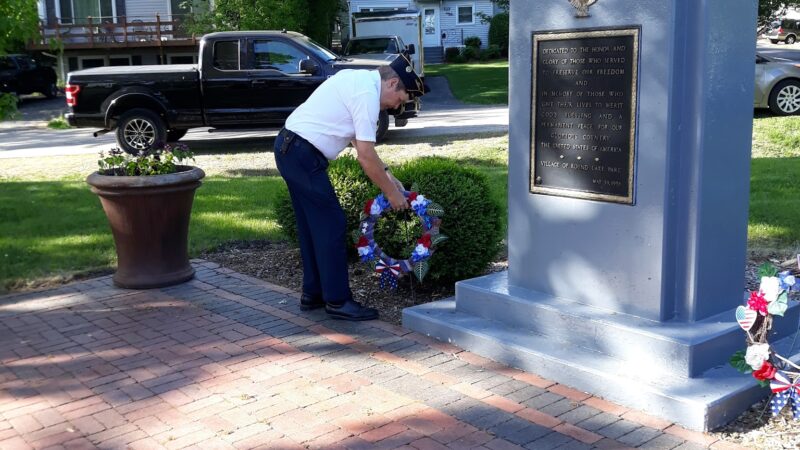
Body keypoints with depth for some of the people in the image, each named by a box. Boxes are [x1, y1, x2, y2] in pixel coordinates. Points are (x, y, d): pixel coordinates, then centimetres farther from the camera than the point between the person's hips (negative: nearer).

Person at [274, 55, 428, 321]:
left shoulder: (360, 80, 14)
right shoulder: (368, 94, -17)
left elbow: (360, 143, 19)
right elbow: (365, 156, -18)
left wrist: (386, 174, 14)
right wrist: (391, 192, -7)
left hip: (289, 147, 11)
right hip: (304, 155, -11)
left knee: (313, 226, 16)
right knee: (331, 226, -5)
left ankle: (313, 294, 24)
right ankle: (337, 301, 1)